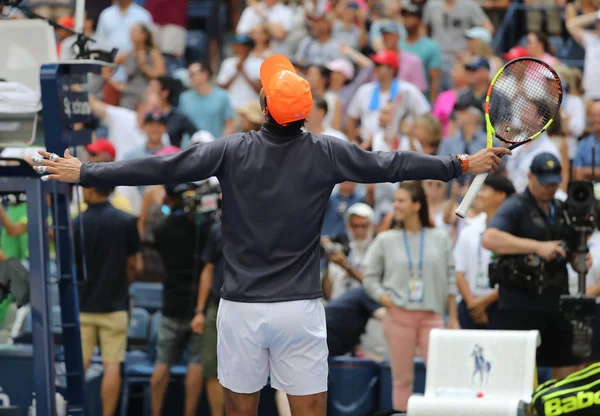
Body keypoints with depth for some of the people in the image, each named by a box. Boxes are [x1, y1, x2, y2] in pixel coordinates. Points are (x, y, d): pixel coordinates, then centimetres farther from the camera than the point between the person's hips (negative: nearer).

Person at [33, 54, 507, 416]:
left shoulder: (233, 151, -5)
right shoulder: (326, 153, -4)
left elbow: (161, 167, -7)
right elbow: (392, 165, 3)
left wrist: (84, 173, 1)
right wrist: (465, 165, 14)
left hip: (241, 308, 1)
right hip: (300, 309, -1)